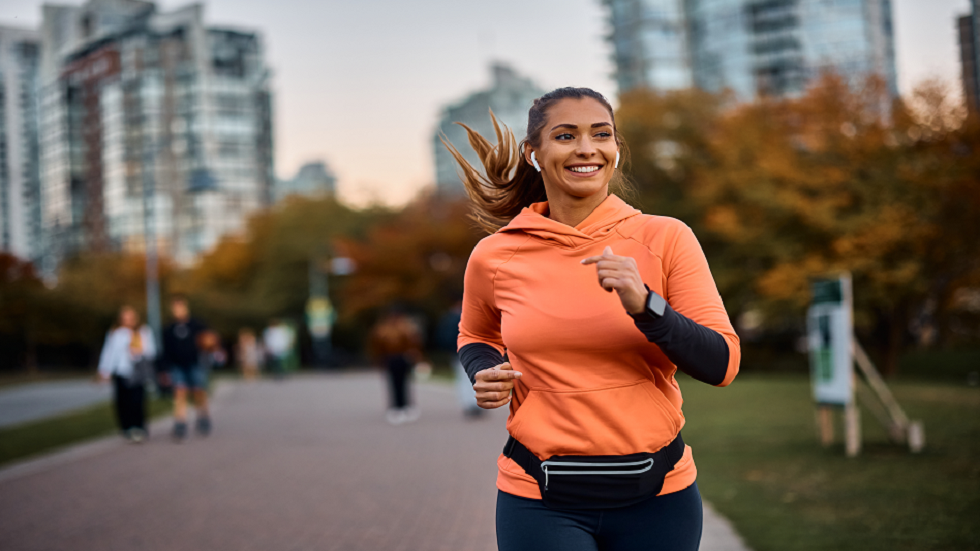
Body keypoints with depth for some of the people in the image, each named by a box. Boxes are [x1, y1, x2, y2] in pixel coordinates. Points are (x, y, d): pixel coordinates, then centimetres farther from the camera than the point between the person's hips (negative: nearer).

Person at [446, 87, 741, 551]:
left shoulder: (665, 239, -5)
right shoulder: (494, 257, -2)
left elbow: (722, 365, -8)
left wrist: (644, 305, -22)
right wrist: (484, 374, -3)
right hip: (541, 499, 0)